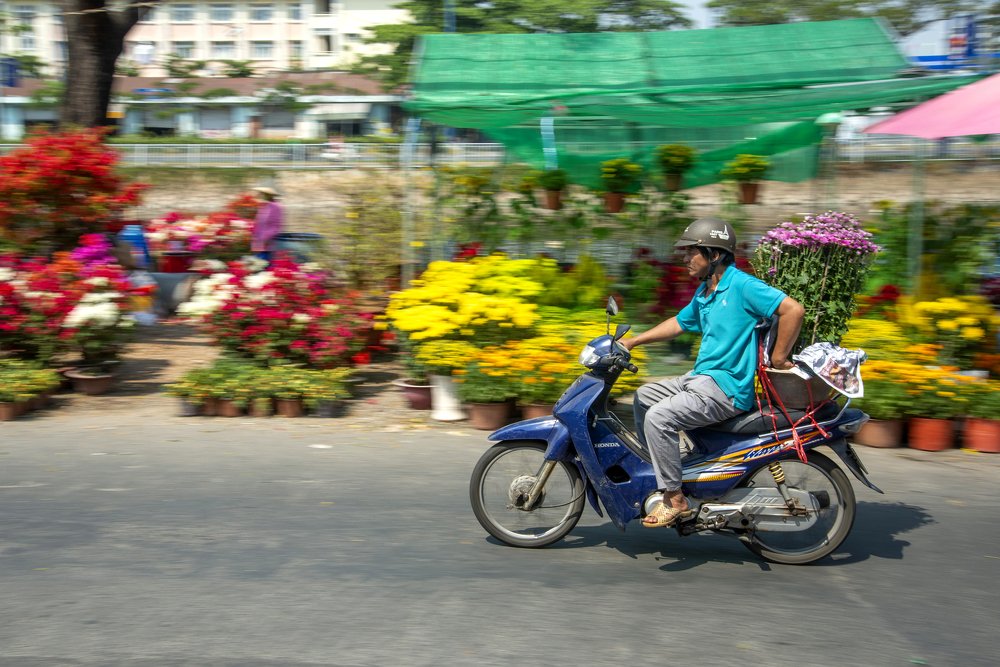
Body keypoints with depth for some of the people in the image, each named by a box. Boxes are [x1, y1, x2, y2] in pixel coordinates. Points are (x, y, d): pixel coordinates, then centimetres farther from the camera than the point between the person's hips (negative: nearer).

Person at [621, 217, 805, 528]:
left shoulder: (742, 286, -16)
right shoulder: (704, 292, 15)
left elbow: (793, 309, -23)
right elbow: (679, 323, 28)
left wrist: (778, 357, -18)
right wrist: (633, 341, 24)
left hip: (727, 387, -10)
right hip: (700, 377, 10)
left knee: (658, 417, -22)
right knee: (643, 396, 14)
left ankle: (675, 500, -13)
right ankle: (654, 473, 16)